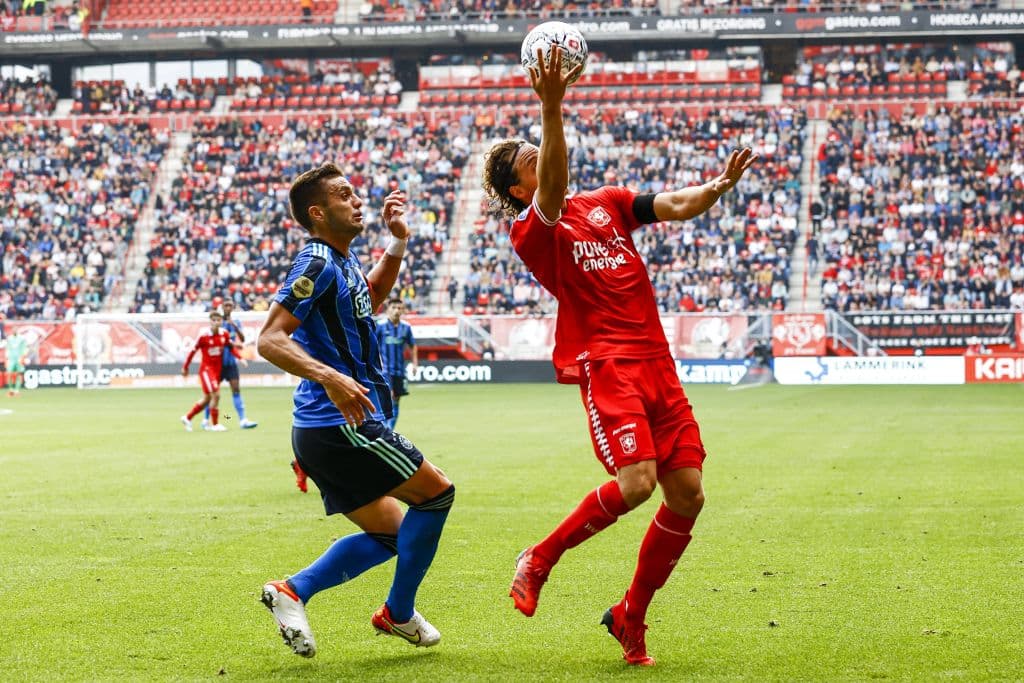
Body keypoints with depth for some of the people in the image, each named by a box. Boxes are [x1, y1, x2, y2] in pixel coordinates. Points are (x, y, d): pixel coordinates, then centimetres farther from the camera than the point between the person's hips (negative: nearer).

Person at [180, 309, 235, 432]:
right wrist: (185, 367, 0)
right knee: (216, 394, -17)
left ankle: (187, 417, 30)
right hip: (206, 369, -6)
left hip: (218, 370, 6)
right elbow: (192, 351, -5)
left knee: (207, 399, 12)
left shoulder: (224, 335, -2)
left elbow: (231, 347, 14)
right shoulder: (204, 337, -14)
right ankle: (215, 424, -4)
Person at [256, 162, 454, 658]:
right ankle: (399, 614, 8)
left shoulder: (343, 259, 14)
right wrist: (329, 376, -36)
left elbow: (370, 299, 35)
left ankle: (293, 590, 5)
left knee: (388, 532, 15)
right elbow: (270, 340, -23)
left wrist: (398, 242, 22)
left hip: (322, 429, 10)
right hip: (340, 426, -10)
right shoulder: (317, 264, -15)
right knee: (436, 492, 1)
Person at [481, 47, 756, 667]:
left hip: (657, 363, 7)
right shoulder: (531, 231, -2)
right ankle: (540, 560, 2)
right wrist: (552, 107, -36)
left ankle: (631, 616, 16)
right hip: (605, 363, -6)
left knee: (687, 493, 0)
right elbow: (555, 187, -22)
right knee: (635, 482, -23)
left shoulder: (607, 204, 19)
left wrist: (719, 185, -12)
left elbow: (675, 207, 10)